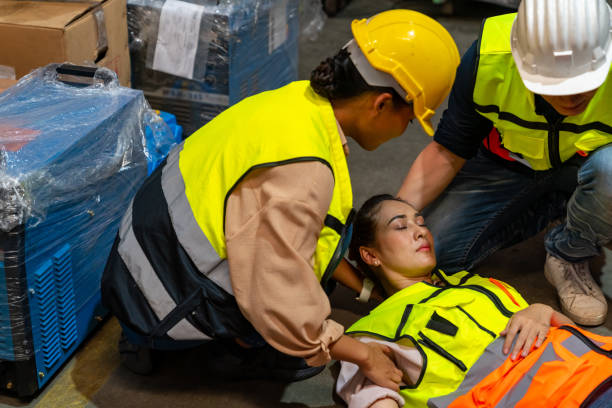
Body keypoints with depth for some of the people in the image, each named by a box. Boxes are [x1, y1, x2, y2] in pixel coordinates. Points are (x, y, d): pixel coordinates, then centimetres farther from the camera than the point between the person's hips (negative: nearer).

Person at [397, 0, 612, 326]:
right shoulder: (488, 59, -28)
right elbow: (447, 152, -16)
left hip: (583, 170, -2)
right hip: (507, 164, 2)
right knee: (437, 250, -11)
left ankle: (568, 257, -7)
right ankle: (557, 210, 9)